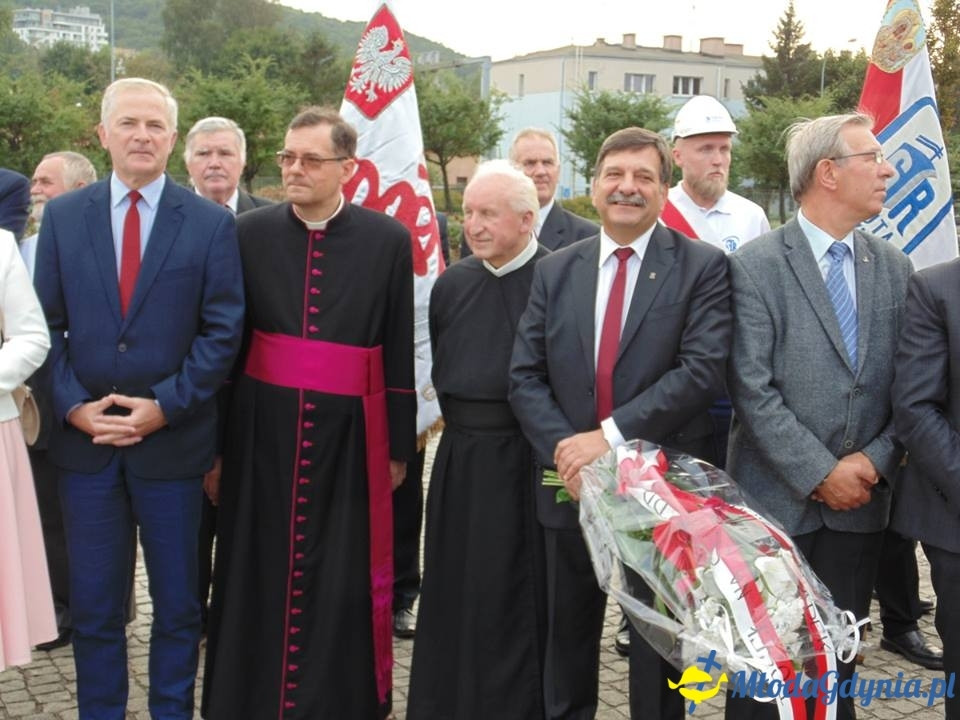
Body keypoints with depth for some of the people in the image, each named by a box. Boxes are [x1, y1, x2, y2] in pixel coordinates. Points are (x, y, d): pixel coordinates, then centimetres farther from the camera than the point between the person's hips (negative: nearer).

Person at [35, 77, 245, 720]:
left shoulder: (212, 223, -2)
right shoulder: (63, 216, 5)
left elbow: (223, 330, -5)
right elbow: (47, 324, 4)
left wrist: (165, 406, -13)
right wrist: (73, 405, -9)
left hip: (173, 440, -1)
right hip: (84, 437, 2)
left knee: (178, 602, 11)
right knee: (94, 605, 11)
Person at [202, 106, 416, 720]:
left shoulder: (388, 239, -2)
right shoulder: (250, 233, 1)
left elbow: (401, 349, 1)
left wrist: (400, 444, 3)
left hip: (347, 432, -1)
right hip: (263, 427, 1)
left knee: (342, 579, 6)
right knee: (261, 571, 10)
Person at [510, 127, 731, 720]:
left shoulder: (702, 267, -5)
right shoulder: (555, 271, 6)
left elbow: (703, 370, -17)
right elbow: (525, 377, 2)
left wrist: (610, 435, -21)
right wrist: (564, 452, -14)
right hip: (572, 485, 4)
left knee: (660, 647, 12)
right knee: (567, 640, 18)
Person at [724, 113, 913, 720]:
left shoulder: (894, 268, 7)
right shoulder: (756, 265, -9)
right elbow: (752, 390, -14)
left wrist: (876, 460, -8)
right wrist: (820, 474, -15)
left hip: (861, 503, 4)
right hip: (776, 499, -4)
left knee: (838, 658, 14)